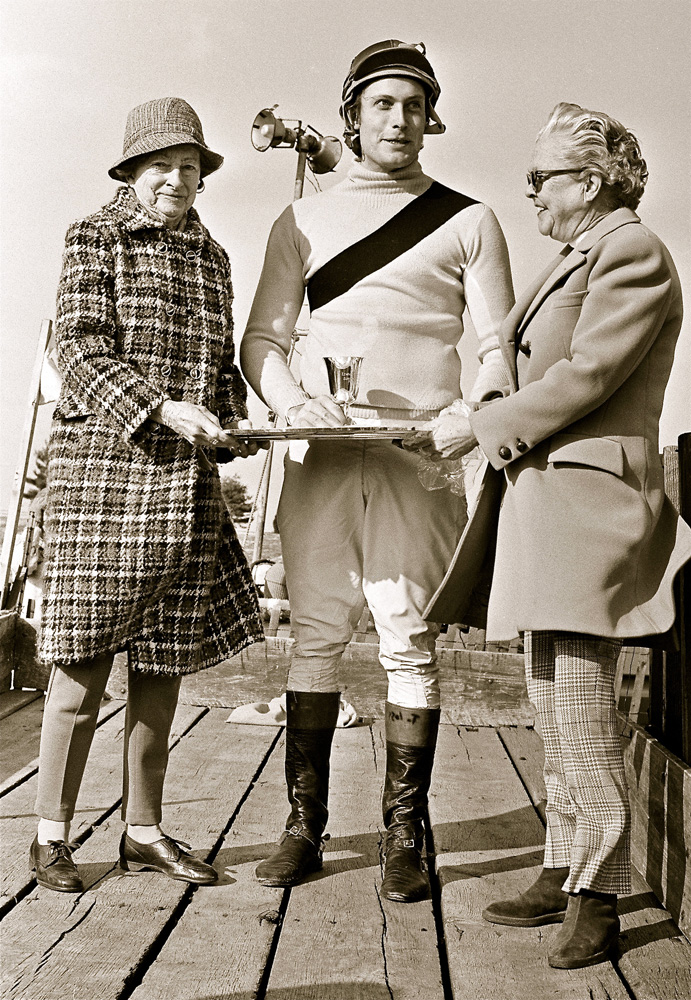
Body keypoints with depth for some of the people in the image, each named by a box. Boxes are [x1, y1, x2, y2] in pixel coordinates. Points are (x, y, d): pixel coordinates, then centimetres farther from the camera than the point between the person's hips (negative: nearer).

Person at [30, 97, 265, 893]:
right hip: (100, 468, -5)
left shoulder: (212, 258, 17)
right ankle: (52, 833, 15)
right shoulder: (93, 239, 2)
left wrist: (233, 424, 3)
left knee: (164, 662, 8)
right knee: (84, 659, -2)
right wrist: (162, 407, -21)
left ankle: (143, 831, 21)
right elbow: (80, 350, -8)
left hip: (186, 481, 5)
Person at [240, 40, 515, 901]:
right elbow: (261, 337, 11)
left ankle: (404, 837, 9)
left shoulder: (468, 222, 12)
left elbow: (497, 347, 7)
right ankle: (303, 825, 12)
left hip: (419, 453, -1)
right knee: (315, 635, 3)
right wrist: (289, 398, -9)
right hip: (319, 454, 2)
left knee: (410, 642, -1)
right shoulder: (302, 221, 16)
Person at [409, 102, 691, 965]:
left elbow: (586, 376, -15)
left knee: (580, 699, -8)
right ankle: (563, 874, 19)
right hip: (540, 497, 10)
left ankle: (597, 895, 5)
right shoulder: (575, 261, 24)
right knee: (551, 699, 10)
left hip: (588, 497, -10)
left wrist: (481, 428, -10)